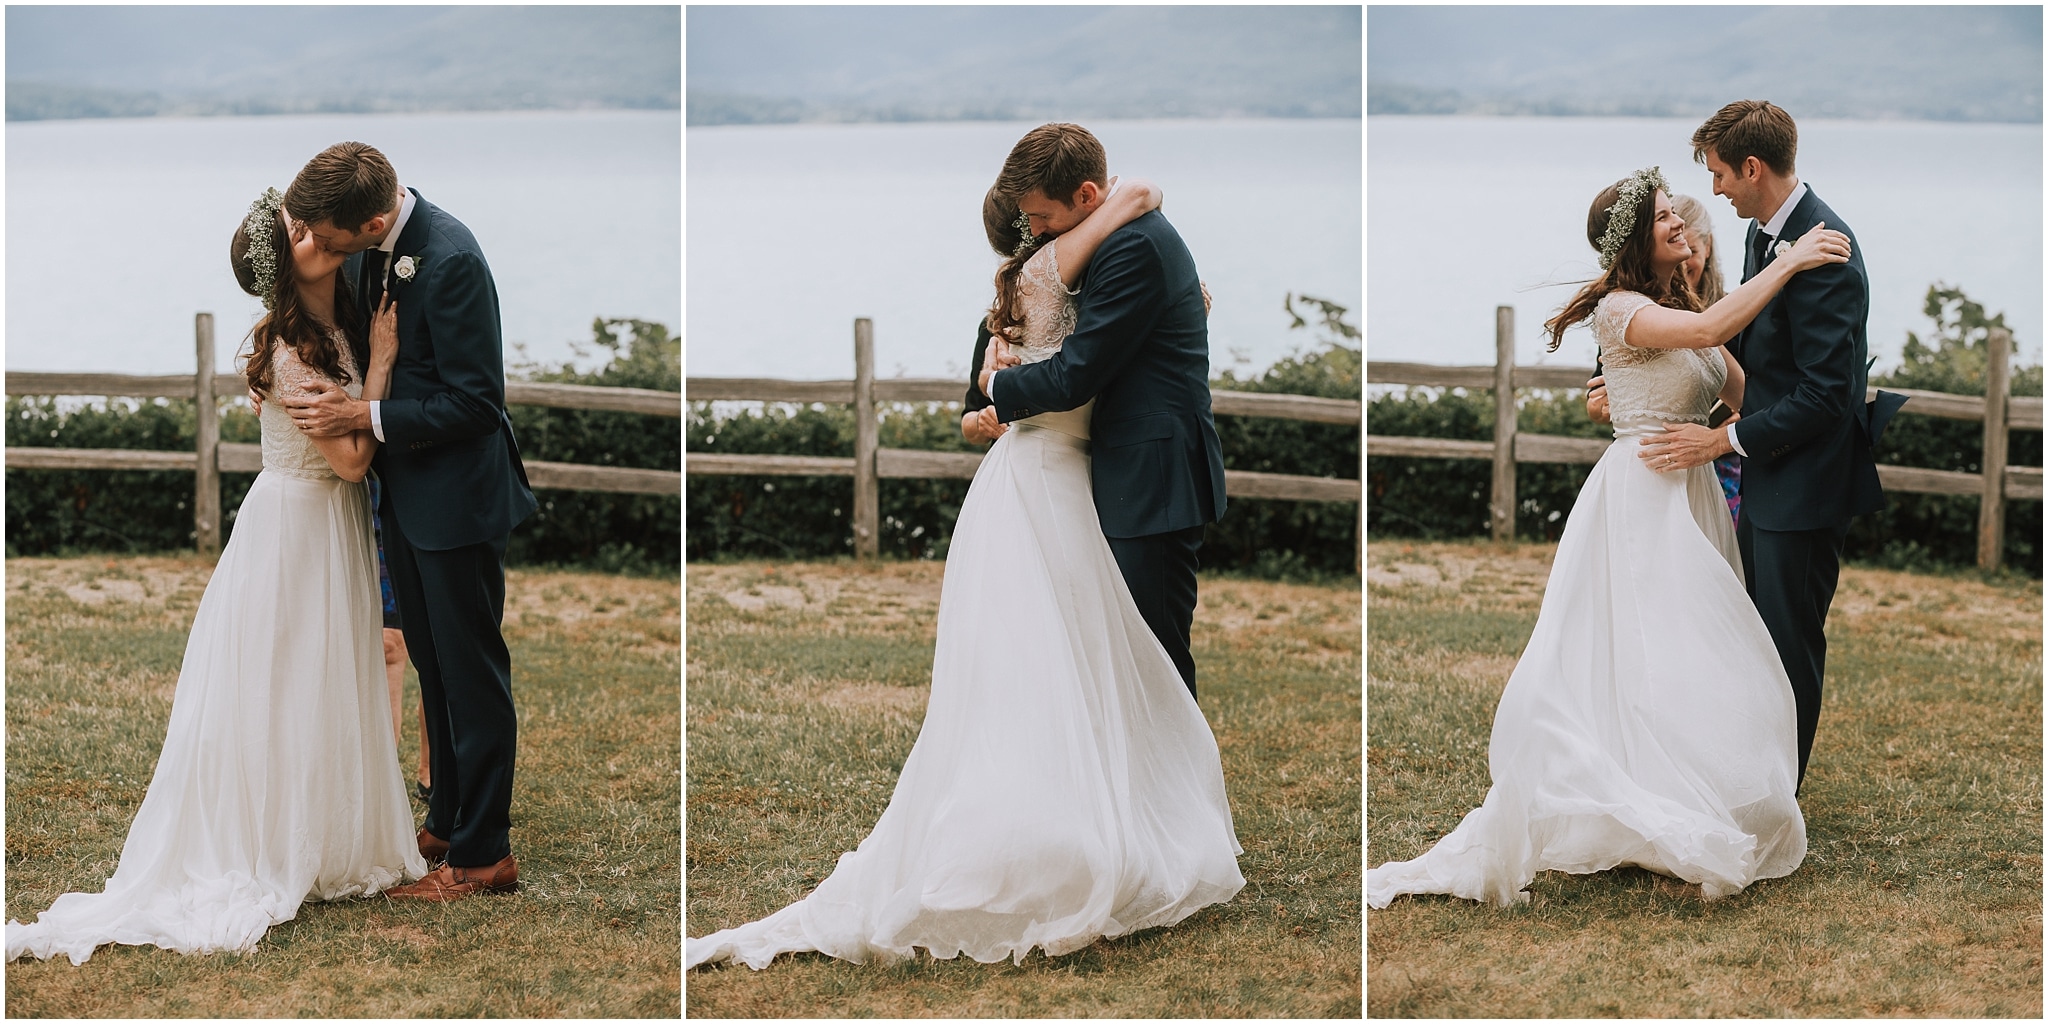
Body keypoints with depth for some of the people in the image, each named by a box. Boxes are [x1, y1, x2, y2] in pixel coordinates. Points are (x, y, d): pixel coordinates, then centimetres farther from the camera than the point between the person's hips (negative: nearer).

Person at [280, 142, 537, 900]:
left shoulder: (452, 260, -27)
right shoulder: (368, 247, -2)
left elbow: (475, 401, -23)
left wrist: (365, 418, -24)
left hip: (457, 492, -8)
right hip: (405, 489, 9)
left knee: (472, 673, 2)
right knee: (433, 665, 19)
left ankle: (483, 853, 13)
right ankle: (448, 821, 33)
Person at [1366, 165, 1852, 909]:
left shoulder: (1684, 306, 15)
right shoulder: (1620, 310, -11)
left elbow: (1746, 395, 10)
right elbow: (1709, 331, -29)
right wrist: (1789, 263, -24)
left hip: (1691, 498, 8)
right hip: (1641, 498, -8)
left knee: (1695, 668, 7)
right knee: (1650, 663, -7)